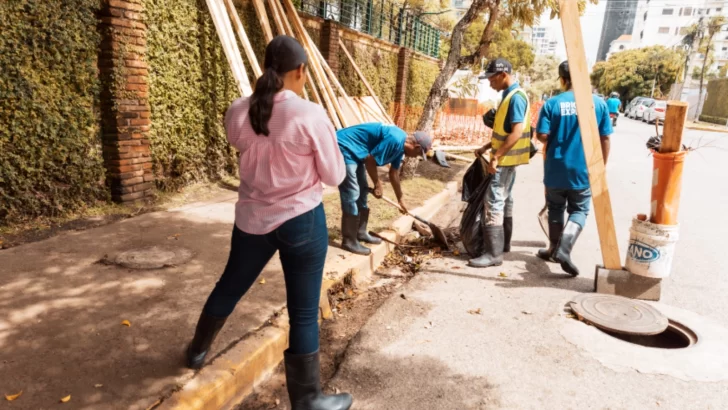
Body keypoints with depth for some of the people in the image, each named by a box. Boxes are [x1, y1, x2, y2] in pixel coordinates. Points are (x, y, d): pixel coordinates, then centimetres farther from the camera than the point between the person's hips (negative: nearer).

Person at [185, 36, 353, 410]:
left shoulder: (237, 113, -4)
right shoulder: (311, 116, -17)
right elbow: (335, 177, -8)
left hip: (252, 218, 5)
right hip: (302, 221, -4)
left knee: (230, 286, 27)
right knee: (304, 313, 8)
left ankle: (198, 350, 51)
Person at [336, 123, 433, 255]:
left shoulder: (400, 144, 9)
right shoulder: (395, 140, -24)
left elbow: (394, 174, 21)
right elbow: (370, 160, -20)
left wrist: (400, 200, 29)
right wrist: (378, 184, -6)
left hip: (353, 150, 11)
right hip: (343, 147, -11)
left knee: (362, 191, 15)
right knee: (352, 195, -10)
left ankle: (361, 233, 26)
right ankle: (349, 241, -1)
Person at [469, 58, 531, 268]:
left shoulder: (516, 97, -17)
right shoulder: (509, 95, 14)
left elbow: (517, 132, -25)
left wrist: (496, 156, -25)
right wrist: (486, 148, 15)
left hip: (505, 159, -10)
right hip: (506, 158, 10)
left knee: (494, 203, -11)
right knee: (505, 201, 16)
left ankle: (494, 253, -8)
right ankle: (503, 244, 27)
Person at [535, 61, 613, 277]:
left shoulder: (552, 103, -8)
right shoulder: (599, 103, -3)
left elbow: (542, 136, -12)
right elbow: (605, 139, 0)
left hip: (556, 169, 0)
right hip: (584, 170, 0)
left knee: (556, 209, 16)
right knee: (579, 211, 11)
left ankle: (554, 248, 26)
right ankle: (563, 248, -8)